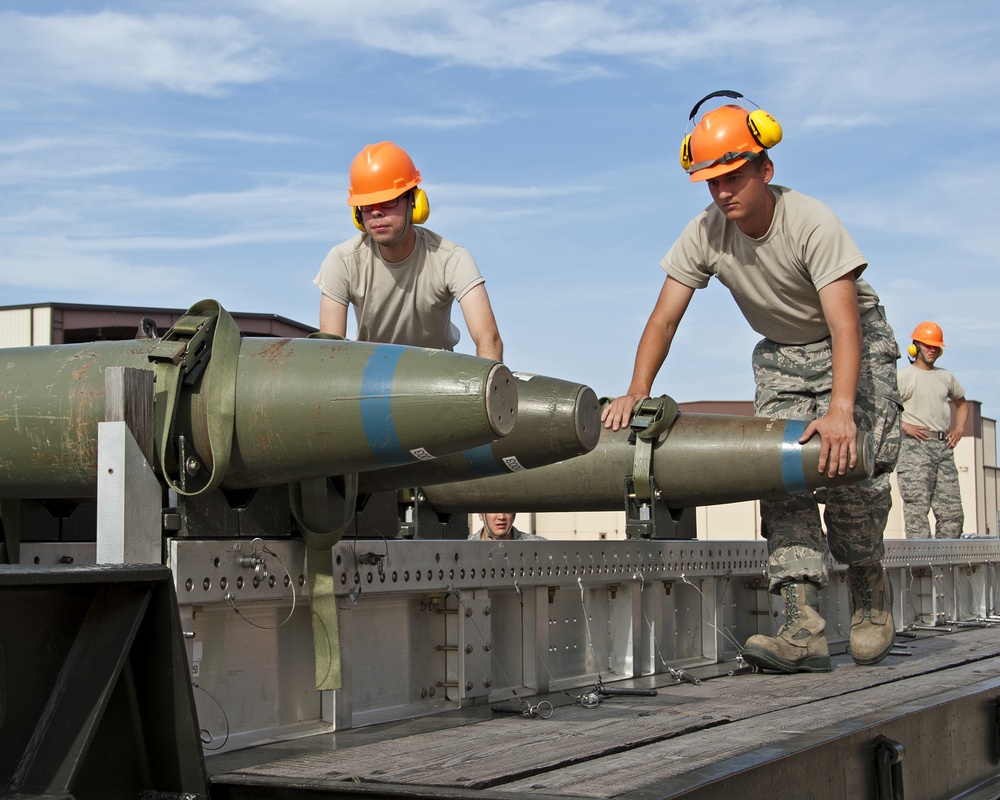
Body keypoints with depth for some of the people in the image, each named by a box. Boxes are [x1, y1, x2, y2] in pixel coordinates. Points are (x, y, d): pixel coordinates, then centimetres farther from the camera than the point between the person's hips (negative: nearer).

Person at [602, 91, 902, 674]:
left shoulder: (813, 223, -31)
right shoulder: (705, 234, -17)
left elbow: (844, 325, -40)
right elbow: (664, 320, -14)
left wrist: (841, 408, -54)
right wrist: (638, 391, -30)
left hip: (856, 344, -4)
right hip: (781, 353, 4)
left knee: (846, 467, -18)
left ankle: (871, 595, 9)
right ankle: (805, 628, -24)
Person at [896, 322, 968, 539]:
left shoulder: (946, 377, 20)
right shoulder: (904, 376, 0)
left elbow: (961, 403, 35)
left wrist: (959, 428, 18)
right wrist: (905, 427, -14)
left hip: (943, 447, 7)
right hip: (915, 447, -7)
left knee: (952, 510, 2)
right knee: (917, 507, -12)